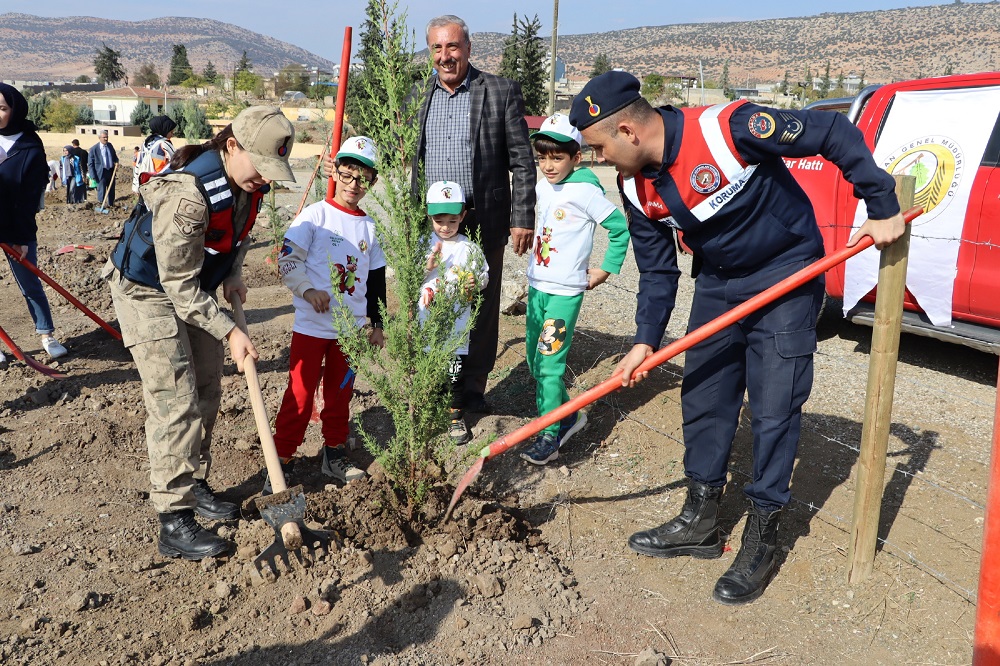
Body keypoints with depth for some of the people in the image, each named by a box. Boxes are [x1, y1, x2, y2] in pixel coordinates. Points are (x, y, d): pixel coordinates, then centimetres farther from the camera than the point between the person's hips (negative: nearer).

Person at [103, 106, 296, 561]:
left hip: (199, 288, 8)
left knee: (206, 393, 11)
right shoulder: (186, 194, -35)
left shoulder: (251, 182, -11)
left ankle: (195, 485, 28)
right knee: (175, 403, -10)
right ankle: (174, 523, -2)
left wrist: (233, 273, -2)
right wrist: (230, 331, -28)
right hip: (149, 290, -8)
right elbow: (179, 286, -30)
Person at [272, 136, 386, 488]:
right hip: (311, 325, -4)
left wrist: (376, 323, 14)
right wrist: (308, 289, -22)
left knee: (340, 392, 13)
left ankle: (334, 454, 28)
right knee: (301, 392, -2)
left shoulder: (370, 227, 8)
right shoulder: (315, 215, -5)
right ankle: (282, 459, 9)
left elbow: (376, 280, 14)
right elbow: (287, 260, -9)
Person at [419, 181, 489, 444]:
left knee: (455, 373, 6)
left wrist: (475, 282, -14)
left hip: (457, 326, 0)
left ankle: (456, 416, 25)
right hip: (426, 324, 1)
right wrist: (428, 266, -16)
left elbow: (485, 276, 8)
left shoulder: (470, 249, 0)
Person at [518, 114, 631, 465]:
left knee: (550, 361, -10)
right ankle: (569, 415, 29)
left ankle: (550, 436, 0)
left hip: (565, 291, -8)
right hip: (536, 285, 8)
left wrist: (606, 270, -7)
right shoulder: (542, 187, 8)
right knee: (534, 359, 13)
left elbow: (621, 227, -11)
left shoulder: (585, 190, -13)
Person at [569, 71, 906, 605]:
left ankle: (761, 541, 12)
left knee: (773, 411, -3)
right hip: (717, 283, 7)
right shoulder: (635, 187, -6)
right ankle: (700, 521, 24)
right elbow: (657, 271, 3)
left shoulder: (728, 128, -28)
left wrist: (883, 210, -16)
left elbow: (835, 134, -20)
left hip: (786, 278, -6)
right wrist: (646, 341, -5)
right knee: (702, 399, 8)